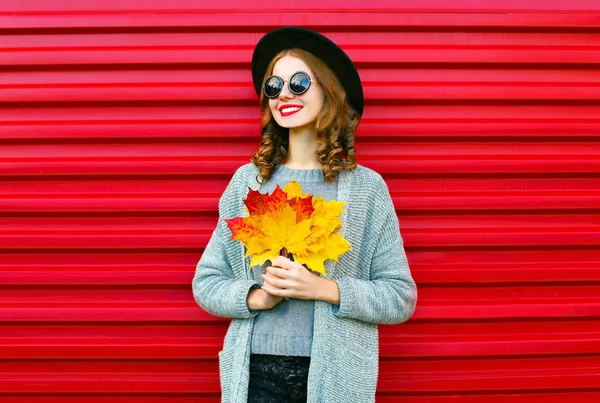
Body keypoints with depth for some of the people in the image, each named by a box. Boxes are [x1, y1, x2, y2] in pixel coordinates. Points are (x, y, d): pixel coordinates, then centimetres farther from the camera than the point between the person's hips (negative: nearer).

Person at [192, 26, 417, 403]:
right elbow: (206, 281, 6)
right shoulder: (246, 181, 2)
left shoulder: (366, 187, -3)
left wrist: (325, 289, -17)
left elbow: (401, 297, -3)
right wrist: (255, 297, -13)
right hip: (257, 372, 2)